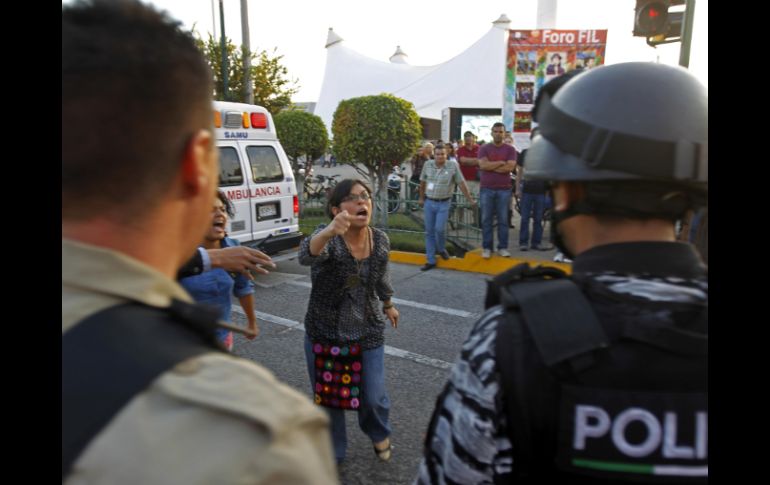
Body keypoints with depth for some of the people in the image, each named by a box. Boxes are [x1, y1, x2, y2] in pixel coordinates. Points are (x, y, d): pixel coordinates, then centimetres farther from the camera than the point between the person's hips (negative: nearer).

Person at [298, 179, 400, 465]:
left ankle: (379, 434, 47)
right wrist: (331, 231, -67)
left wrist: (388, 304, 25)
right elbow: (307, 256, -47)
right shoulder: (328, 238, -23)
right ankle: (333, 453, 42)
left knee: (374, 397, 10)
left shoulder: (381, 241, -8)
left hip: (368, 333, 3)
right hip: (325, 335, -2)